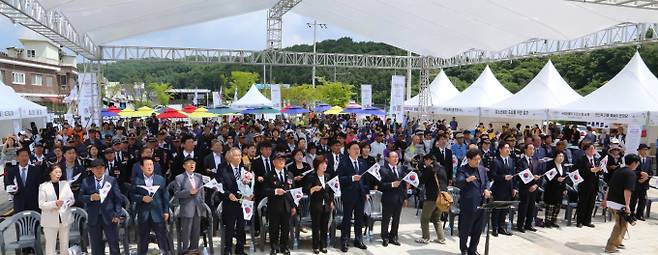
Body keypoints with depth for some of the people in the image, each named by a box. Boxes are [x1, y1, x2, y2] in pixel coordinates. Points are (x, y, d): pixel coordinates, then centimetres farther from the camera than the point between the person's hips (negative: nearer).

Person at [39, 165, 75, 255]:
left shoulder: (65, 184, 8)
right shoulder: (43, 186, -2)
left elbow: (72, 199, 6)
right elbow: (41, 204, -9)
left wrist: (66, 203, -16)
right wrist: (55, 204, -24)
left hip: (65, 218, 3)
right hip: (50, 220, -3)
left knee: (65, 244, 12)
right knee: (50, 245, 0)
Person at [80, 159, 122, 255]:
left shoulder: (112, 180, 3)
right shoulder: (86, 181, 6)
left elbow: (117, 199, 2)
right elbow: (81, 197, 5)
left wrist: (117, 214, -5)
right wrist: (90, 197, -15)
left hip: (109, 217, -1)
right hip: (93, 218, 1)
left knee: (114, 243, 4)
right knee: (96, 245, 9)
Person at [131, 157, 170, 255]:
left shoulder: (161, 179, 4)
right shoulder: (136, 180, 3)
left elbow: (165, 196, 4)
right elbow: (132, 195, 1)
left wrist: (166, 211, 1)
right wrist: (142, 198, -16)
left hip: (158, 213, 0)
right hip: (143, 214, 0)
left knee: (162, 236, 3)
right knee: (143, 238, 11)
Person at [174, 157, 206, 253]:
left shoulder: (199, 177, 11)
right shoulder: (179, 178, -4)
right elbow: (176, 194, -9)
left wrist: (202, 204, 9)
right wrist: (189, 192, -20)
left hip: (198, 208, 5)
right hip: (186, 209, -5)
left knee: (196, 231, 12)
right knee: (186, 231, 2)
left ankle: (194, 249, 24)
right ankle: (186, 250, 14)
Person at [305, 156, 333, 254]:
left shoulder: (327, 177, 6)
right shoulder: (311, 177, -10)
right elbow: (305, 190, -14)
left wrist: (331, 202, 12)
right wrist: (313, 189, -32)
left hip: (326, 205, 4)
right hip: (316, 206, -4)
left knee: (325, 227, 10)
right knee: (316, 227, 5)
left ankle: (323, 245, 22)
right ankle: (316, 246, 16)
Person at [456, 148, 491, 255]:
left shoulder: (482, 169, 12)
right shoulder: (462, 170, -9)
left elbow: (486, 181, 20)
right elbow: (458, 183, -23)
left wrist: (486, 189, -2)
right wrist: (467, 180, -44)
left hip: (481, 203, 6)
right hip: (468, 204, -6)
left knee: (478, 229, 14)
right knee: (465, 229, 5)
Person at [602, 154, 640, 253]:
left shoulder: (618, 171, 16)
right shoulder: (631, 174, -9)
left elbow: (609, 186, 19)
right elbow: (627, 190, -21)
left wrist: (605, 200, 25)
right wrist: (627, 205, -23)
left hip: (610, 202, 8)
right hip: (619, 204, -8)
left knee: (621, 224, 23)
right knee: (621, 225, 2)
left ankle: (617, 242, 31)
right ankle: (611, 246, 3)